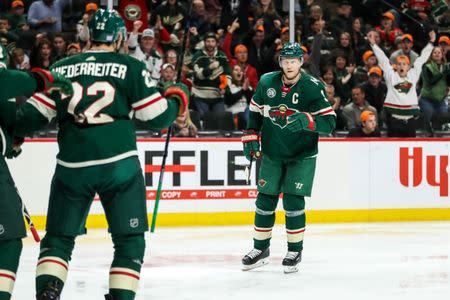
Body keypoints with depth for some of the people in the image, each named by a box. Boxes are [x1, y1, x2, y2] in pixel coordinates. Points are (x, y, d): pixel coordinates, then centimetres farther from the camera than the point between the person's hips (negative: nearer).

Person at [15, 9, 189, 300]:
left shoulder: (62, 68, 9)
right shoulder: (131, 67, 1)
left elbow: (35, 113, 7)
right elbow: (156, 116, 1)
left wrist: (15, 134, 26)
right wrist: (177, 100, 21)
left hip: (71, 166, 3)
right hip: (119, 165, -2)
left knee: (59, 237, 15)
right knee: (130, 240, 8)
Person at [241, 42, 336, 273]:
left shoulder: (313, 88, -16)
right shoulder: (267, 82, -4)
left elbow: (329, 122, -21)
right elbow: (255, 111, 12)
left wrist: (306, 120, -37)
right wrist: (251, 137, 5)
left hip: (302, 156, -4)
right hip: (272, 153, 4)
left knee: (293, 202, -8)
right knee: (265, 201, 6)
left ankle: (295, 251, 7)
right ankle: (260, 249, 21)